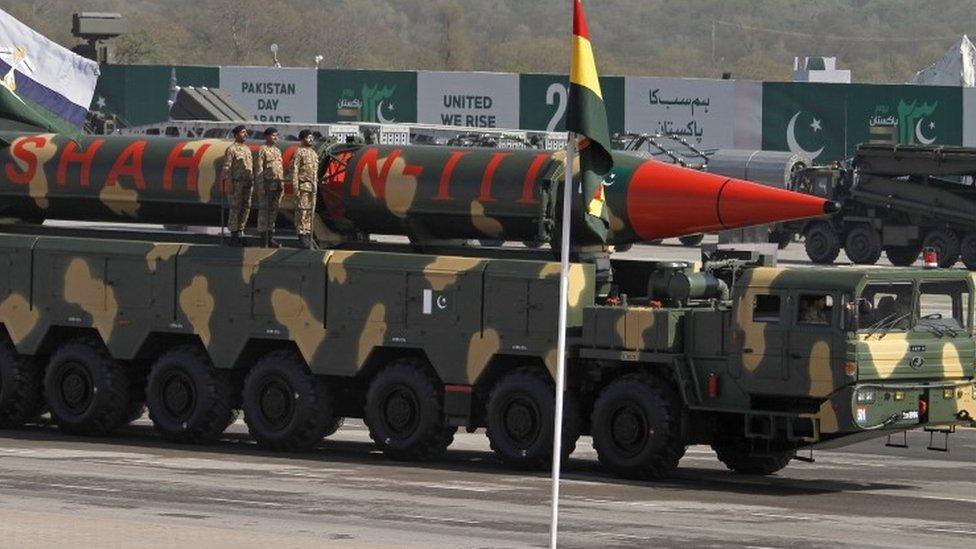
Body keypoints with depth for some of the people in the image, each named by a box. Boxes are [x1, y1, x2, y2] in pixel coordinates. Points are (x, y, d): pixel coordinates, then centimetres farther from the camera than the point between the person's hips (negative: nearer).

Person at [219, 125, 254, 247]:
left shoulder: (247, 149, 17)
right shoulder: (232, 149, -6)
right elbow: (226, 167, -12)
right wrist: (224, 179, -19)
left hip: (248, 183, 7)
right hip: (237, 183, -7)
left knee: (246, 209, 7)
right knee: (235, 209, -5)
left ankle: (240, 233, 15)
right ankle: (234, 236, -1)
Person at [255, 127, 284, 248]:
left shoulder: (278, 150, 16)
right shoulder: (262, 150, -6)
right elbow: (258, 170, -11)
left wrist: (281, 186, 15)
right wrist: (261, 187, -17)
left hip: (277, 186, 7)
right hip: (267, 185, -7)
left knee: (274, 211, 9)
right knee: (264, 211, -4)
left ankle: (270, 238, 14)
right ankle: (264, 239, -3)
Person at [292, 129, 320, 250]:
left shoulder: (314, 153, 16)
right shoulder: (299, 152, -8)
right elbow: (294, 171, -11)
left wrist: (315, 185, 17)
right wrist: (296, 189, -17)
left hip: (312, 186, 8)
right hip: (303, 185, -8)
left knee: (310, 211, 9)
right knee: (302, 211, -6)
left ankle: (308, 234, 13)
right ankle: (301, 234, -4)